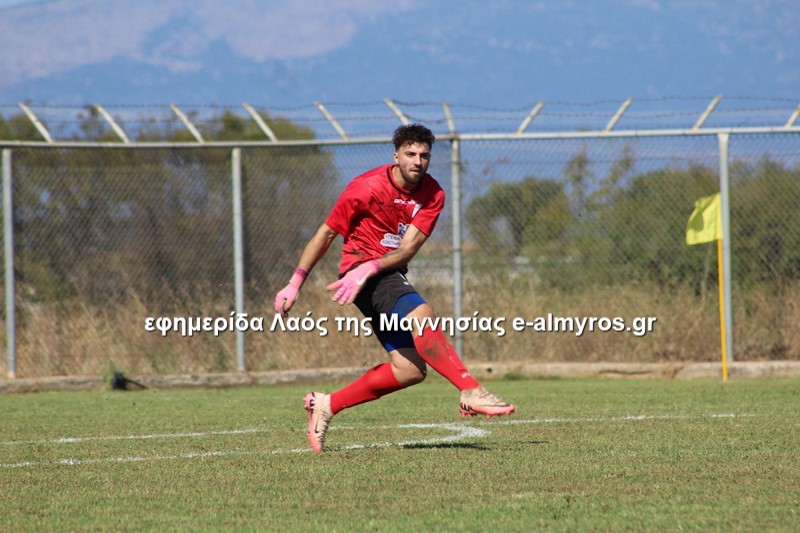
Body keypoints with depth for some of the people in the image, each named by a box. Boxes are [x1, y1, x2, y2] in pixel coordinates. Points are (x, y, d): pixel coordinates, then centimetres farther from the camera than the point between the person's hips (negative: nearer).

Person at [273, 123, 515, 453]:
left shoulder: (432, 195, -1)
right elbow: (326, 234, -2)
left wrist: (369, 268, -28)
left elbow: (407, 249, -11)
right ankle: (471, 391, -42)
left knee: (410, 370, -1)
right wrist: (295, 283, -3)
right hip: (360, 270, -7)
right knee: (422, 316, -33)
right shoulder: (366, 188, -11)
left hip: (390, 274, 7)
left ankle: (326, 406, 9)